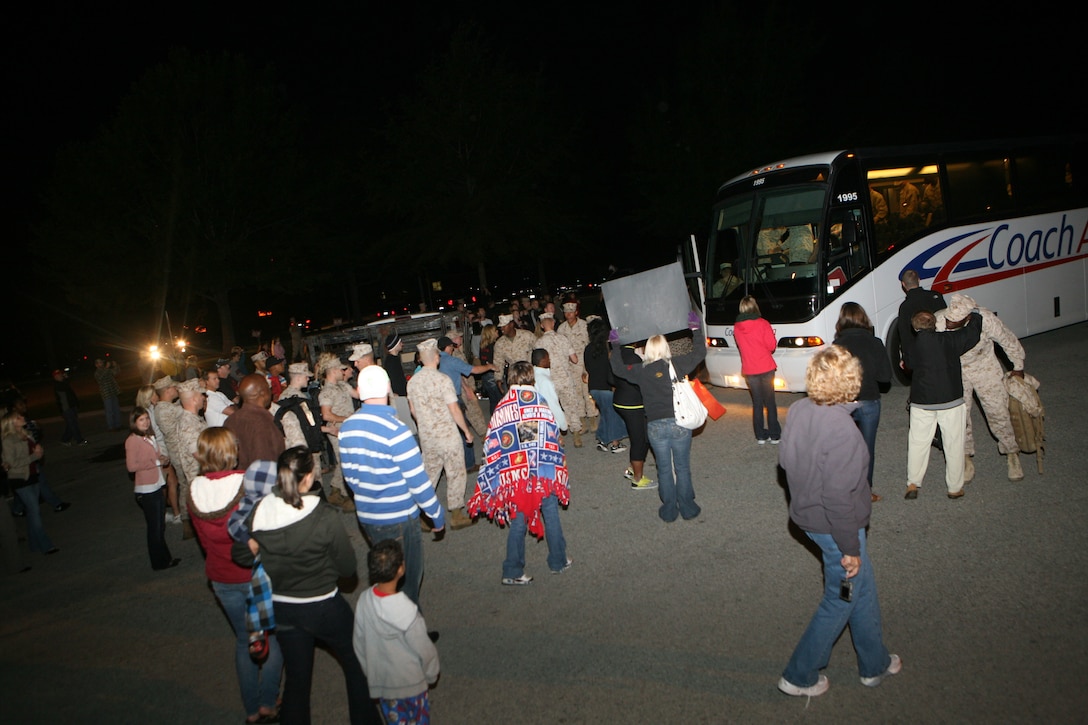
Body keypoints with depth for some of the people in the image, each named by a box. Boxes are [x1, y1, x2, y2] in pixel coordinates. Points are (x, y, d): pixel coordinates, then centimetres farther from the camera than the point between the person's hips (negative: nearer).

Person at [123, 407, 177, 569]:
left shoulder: (150, 437, 11)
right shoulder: (132, 440, -15)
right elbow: (131, 466, -21)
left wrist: (164, 459, 0)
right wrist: (156, 462, -18)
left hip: (157, 486, 8)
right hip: (146, 490, -8)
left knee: (160, 526, 17)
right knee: (154, 527, 2)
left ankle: (165, 558, 28)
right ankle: (159, 562, 14)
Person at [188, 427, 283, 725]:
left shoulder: (194, 492, -8)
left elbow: (203, 539, 5)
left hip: (222, 579, 5)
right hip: (257, 574, -4)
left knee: (244, 640, 21)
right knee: (276, 637, 16)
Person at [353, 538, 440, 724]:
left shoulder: (364, 601, -18)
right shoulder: (406, 611, -32)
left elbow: (359, 643, -3)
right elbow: (425, 650, -19)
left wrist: (369, 671, 14)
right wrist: (432, 674, 1)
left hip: (379, 681, 4)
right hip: (410, 682, -4)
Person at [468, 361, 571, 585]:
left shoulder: (502, 407, -5)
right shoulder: (540, 402, -7)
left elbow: (493, 445, -2)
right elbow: (553, 436, -2)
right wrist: (555, 463, 11)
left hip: (514, 474, 1)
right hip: (544, 471, -1)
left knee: (517, 522, 9)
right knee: (551, 516, 16)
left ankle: (513, 572, 12)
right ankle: (558, 562, 29)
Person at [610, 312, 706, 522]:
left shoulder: (642, 371, -2)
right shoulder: (677, 365, -4)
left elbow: (618, 369, 13)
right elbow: (699, 352, 7)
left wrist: (615, 346, 23)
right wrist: (695, 329, 19)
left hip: (655, 426, 0)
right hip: (679, 423, 0)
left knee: (664, 469, 13)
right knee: (682, 467, 12)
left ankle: (669, 510, 20)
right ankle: (687, 507, 20)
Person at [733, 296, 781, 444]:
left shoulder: (736, 327, -1)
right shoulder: (763, 324, -11)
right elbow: (771, 345, -8)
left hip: (749, 370, 2)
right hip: (766, 368, -2)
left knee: (757, 403, 11)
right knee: (770, 402, 7)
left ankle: (760, 436, 12)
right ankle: (774, 435, 10)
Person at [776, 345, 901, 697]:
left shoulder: (798, 410, -7)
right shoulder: (842, 430, -30)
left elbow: (785, 459, 7)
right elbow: (839, 499, -27)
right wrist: (850, 548, -16)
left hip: (808, 515, 8)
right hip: (834, 527, -8)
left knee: (863, 589, 25)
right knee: (843, 598, 13)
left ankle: (875, 663, 43)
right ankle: (799, 676, 24)